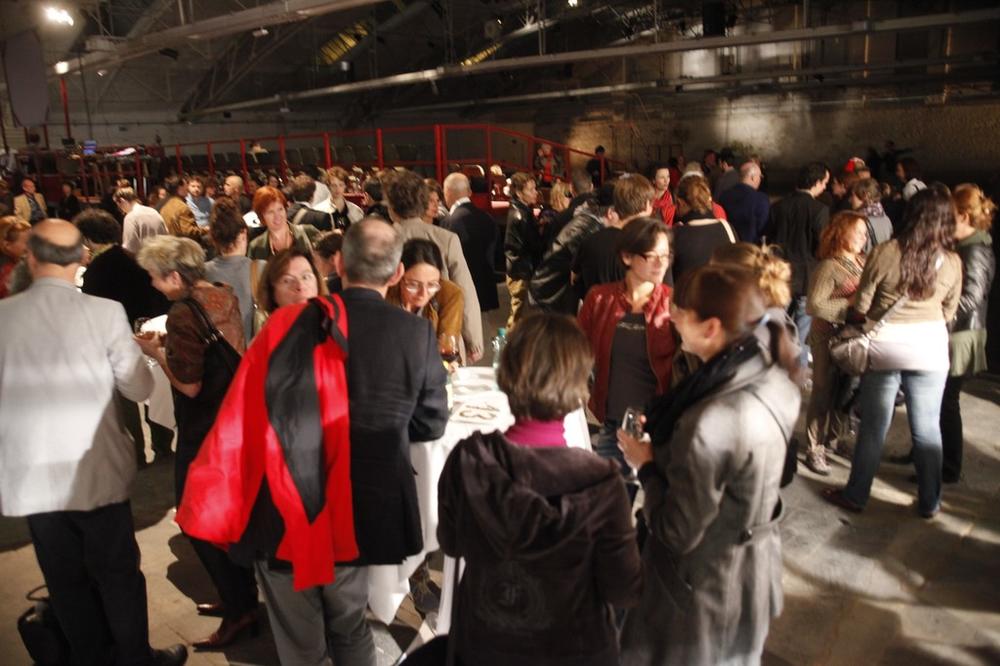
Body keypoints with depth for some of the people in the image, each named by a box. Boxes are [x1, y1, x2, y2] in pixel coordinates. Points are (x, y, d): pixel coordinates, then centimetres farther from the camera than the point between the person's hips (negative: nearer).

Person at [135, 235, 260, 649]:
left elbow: (188, 384, -21)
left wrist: (156, 352, -7)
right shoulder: (225, 296, 3)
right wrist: (170, 344, 10)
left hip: (204, 430, -9)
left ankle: (240, 610, 14)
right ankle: (240, 597, 34)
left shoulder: (183, 313, -22)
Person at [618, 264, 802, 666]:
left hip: (706, 589, -7)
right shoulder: (773, 379, -11)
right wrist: (664, 437, -1)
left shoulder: (712, 423, -37)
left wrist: (646, 464, -13)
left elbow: (676, 534, -27)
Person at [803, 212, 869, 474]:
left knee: (845, 390, 16)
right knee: (824, 393, -1)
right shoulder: (829, 266, -15)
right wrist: (848, 304, -21)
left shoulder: (863, 262, 5)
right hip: (829, 338, -6)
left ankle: (836, 437, 34)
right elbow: (813, 306, -21)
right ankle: (815, 450, 7)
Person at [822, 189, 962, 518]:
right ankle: (929, 502, 27)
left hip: (885, 346, -2)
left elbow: (861, 305, -8)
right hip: (930, 349, 2)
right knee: (927, 429, 14)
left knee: (874, 427, 10)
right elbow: (949, 312, 6)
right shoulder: (953, 262, -5)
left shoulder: (885, 252, -13)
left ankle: (855, 495, 23)